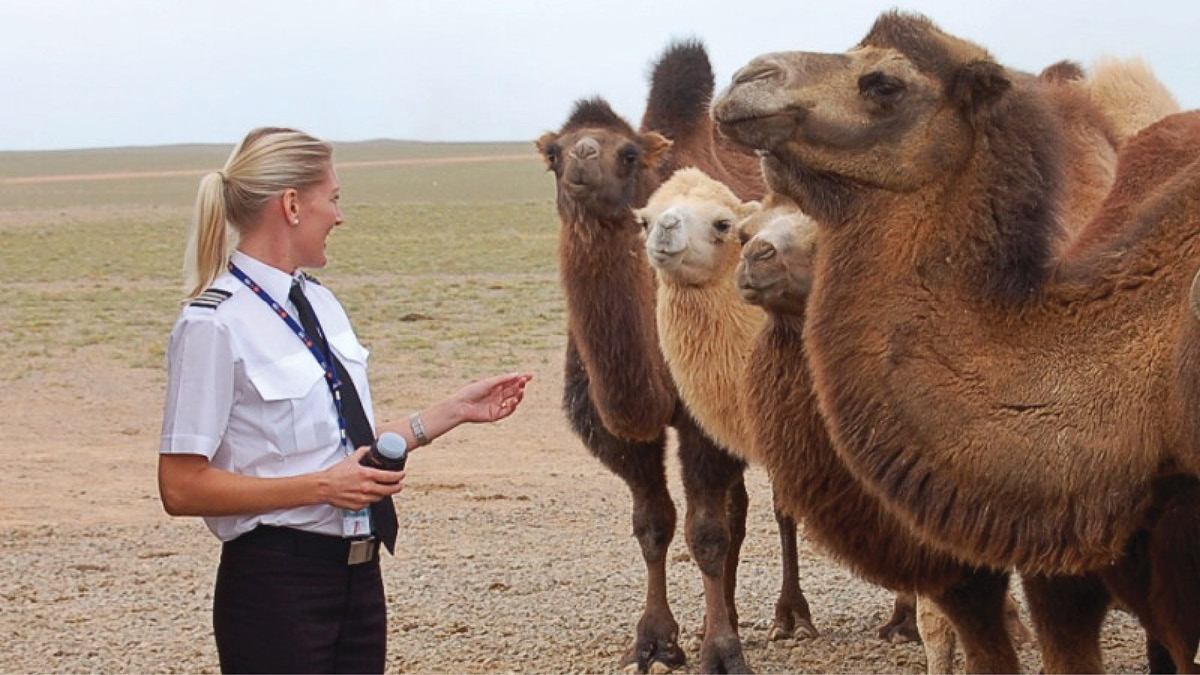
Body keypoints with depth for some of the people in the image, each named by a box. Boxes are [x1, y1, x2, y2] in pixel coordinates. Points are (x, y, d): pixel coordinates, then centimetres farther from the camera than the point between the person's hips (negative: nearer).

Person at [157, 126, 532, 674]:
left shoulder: (320, 303, 11)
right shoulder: (215, 325, -14)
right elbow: (182, 488, -16)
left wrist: (455, 410, 13)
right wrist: (322, 486, -20)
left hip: (357, 573, 8)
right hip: (276, 584, -8)